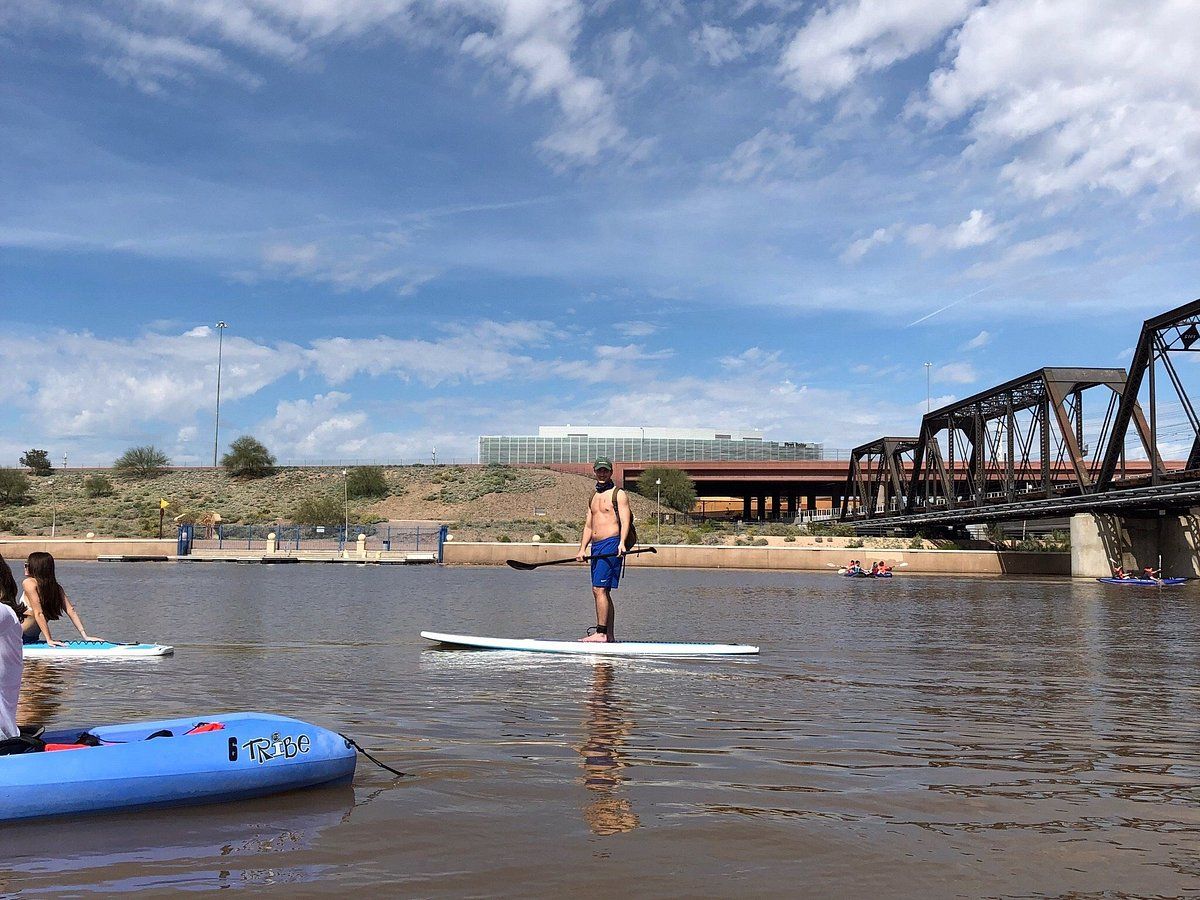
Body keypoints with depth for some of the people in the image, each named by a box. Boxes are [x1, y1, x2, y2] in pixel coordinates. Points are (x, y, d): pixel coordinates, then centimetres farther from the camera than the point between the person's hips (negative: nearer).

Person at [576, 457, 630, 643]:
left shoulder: (619, 494, -2)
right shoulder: (594, 497, 20)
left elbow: (625, 521, -13)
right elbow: (588, 525, 21)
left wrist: (622, 542, -28)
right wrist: (582, 549, 11)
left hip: (611, 545, -8)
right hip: (596, 547, 8)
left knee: (599, 589, -15)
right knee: (602, 592, 8)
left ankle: (601, 633, -15)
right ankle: (609, 635, 13)